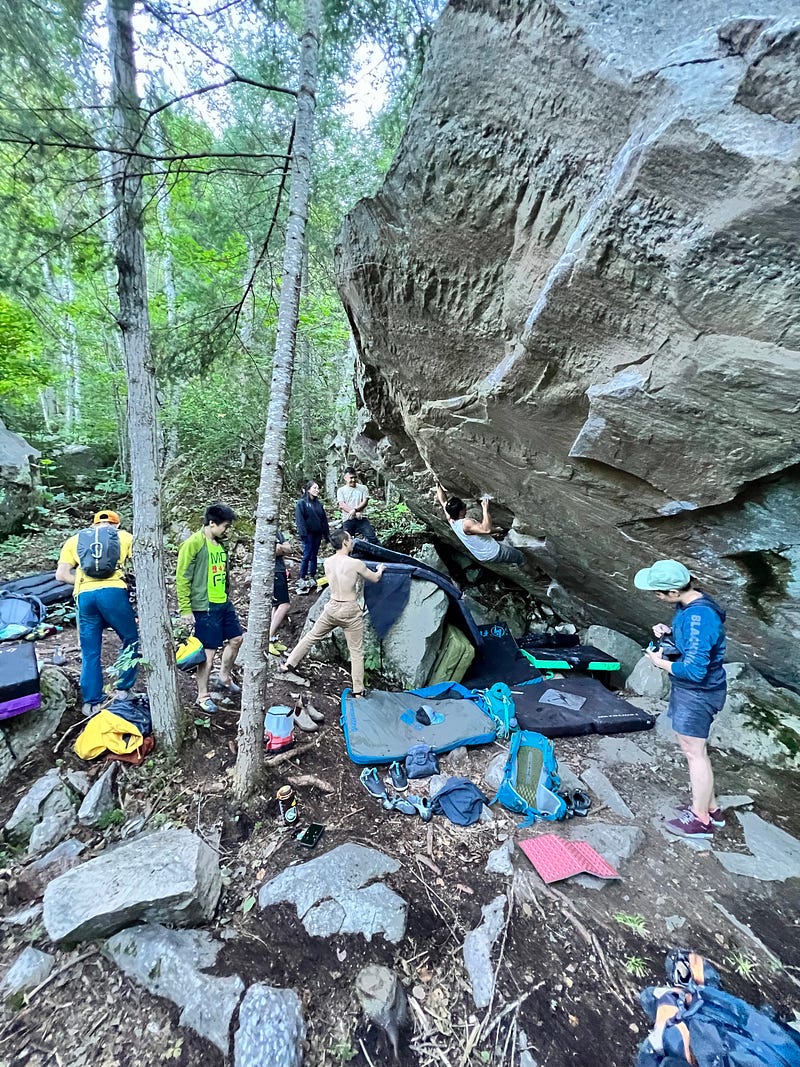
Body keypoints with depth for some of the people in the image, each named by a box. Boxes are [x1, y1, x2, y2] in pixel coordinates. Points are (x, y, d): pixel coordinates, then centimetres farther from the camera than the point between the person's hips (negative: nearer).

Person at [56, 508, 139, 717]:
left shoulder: (75, 539, 22)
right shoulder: (124, 536, 16)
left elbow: (61, 575, 12)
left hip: (84, 596, 3)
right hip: (113, 592, -2)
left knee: (90, 652, 10)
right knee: (131, 639, 15)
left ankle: (91, 702, 15)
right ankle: (122, 690, 13)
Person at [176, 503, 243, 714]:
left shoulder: (220, 543, 9)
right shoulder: (193, 543, -15)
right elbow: (182, 578, -15)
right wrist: (185, 610, -16)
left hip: (224, 603, 8)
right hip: (205, 607, -8)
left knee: (236, 639, 16)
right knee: (209, 651, 0)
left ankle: (224, 679, 36)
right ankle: (203, 697, 18)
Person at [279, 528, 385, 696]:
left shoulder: (328, 562, -2)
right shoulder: (356, 564, -17)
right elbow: (375, 579, -1)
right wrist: (380, 569, 21)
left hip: (332, 608, 5)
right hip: (351, 612, -4)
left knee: (311, 636, 24)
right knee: (356, 652, 8)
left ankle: (287, 665, 33)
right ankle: (358, 691, 16)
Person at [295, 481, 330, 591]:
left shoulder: (319, 504, 13)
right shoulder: (301, 503, -4)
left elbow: (324, 519, 14)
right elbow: (299, 519, -11)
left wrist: (326, 534, 11)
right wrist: (303, 534, -19)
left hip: (317, 534, 6)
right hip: (308, 534, -6)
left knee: (314, 556, 10)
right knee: (307, 556, -5)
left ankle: (312, 577, 17)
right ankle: (302, 579, 2)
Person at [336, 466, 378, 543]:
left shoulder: (363, 488, 8)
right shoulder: (341, 490, 7)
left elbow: (365, 502, -2)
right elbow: (342, 505, -6)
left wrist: (355, 510, -20)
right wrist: (356, 513, -18)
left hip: (361, 519, 0)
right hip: (347, 520, 1)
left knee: (372, 538, -10)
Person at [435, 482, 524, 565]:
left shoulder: (450, 520, -8)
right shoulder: (466, 524, -33)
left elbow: (443, 501, 6)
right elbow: (486, 529, -48)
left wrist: (438, 485, 17)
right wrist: (485, 509, -39)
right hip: (493, 554, -9)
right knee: (519, 556, 16)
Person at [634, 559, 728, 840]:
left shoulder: (698, 617, -31)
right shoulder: (692, 603, -1)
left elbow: (694, 670, -31)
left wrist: (661, 662, -16)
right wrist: (669, 631, -1)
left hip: (697, 694, -10)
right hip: (689, 690, 10)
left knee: (694, 752, 7)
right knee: (695, 749, 22)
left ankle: (700, 819, 26)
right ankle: (710, 807, 39)